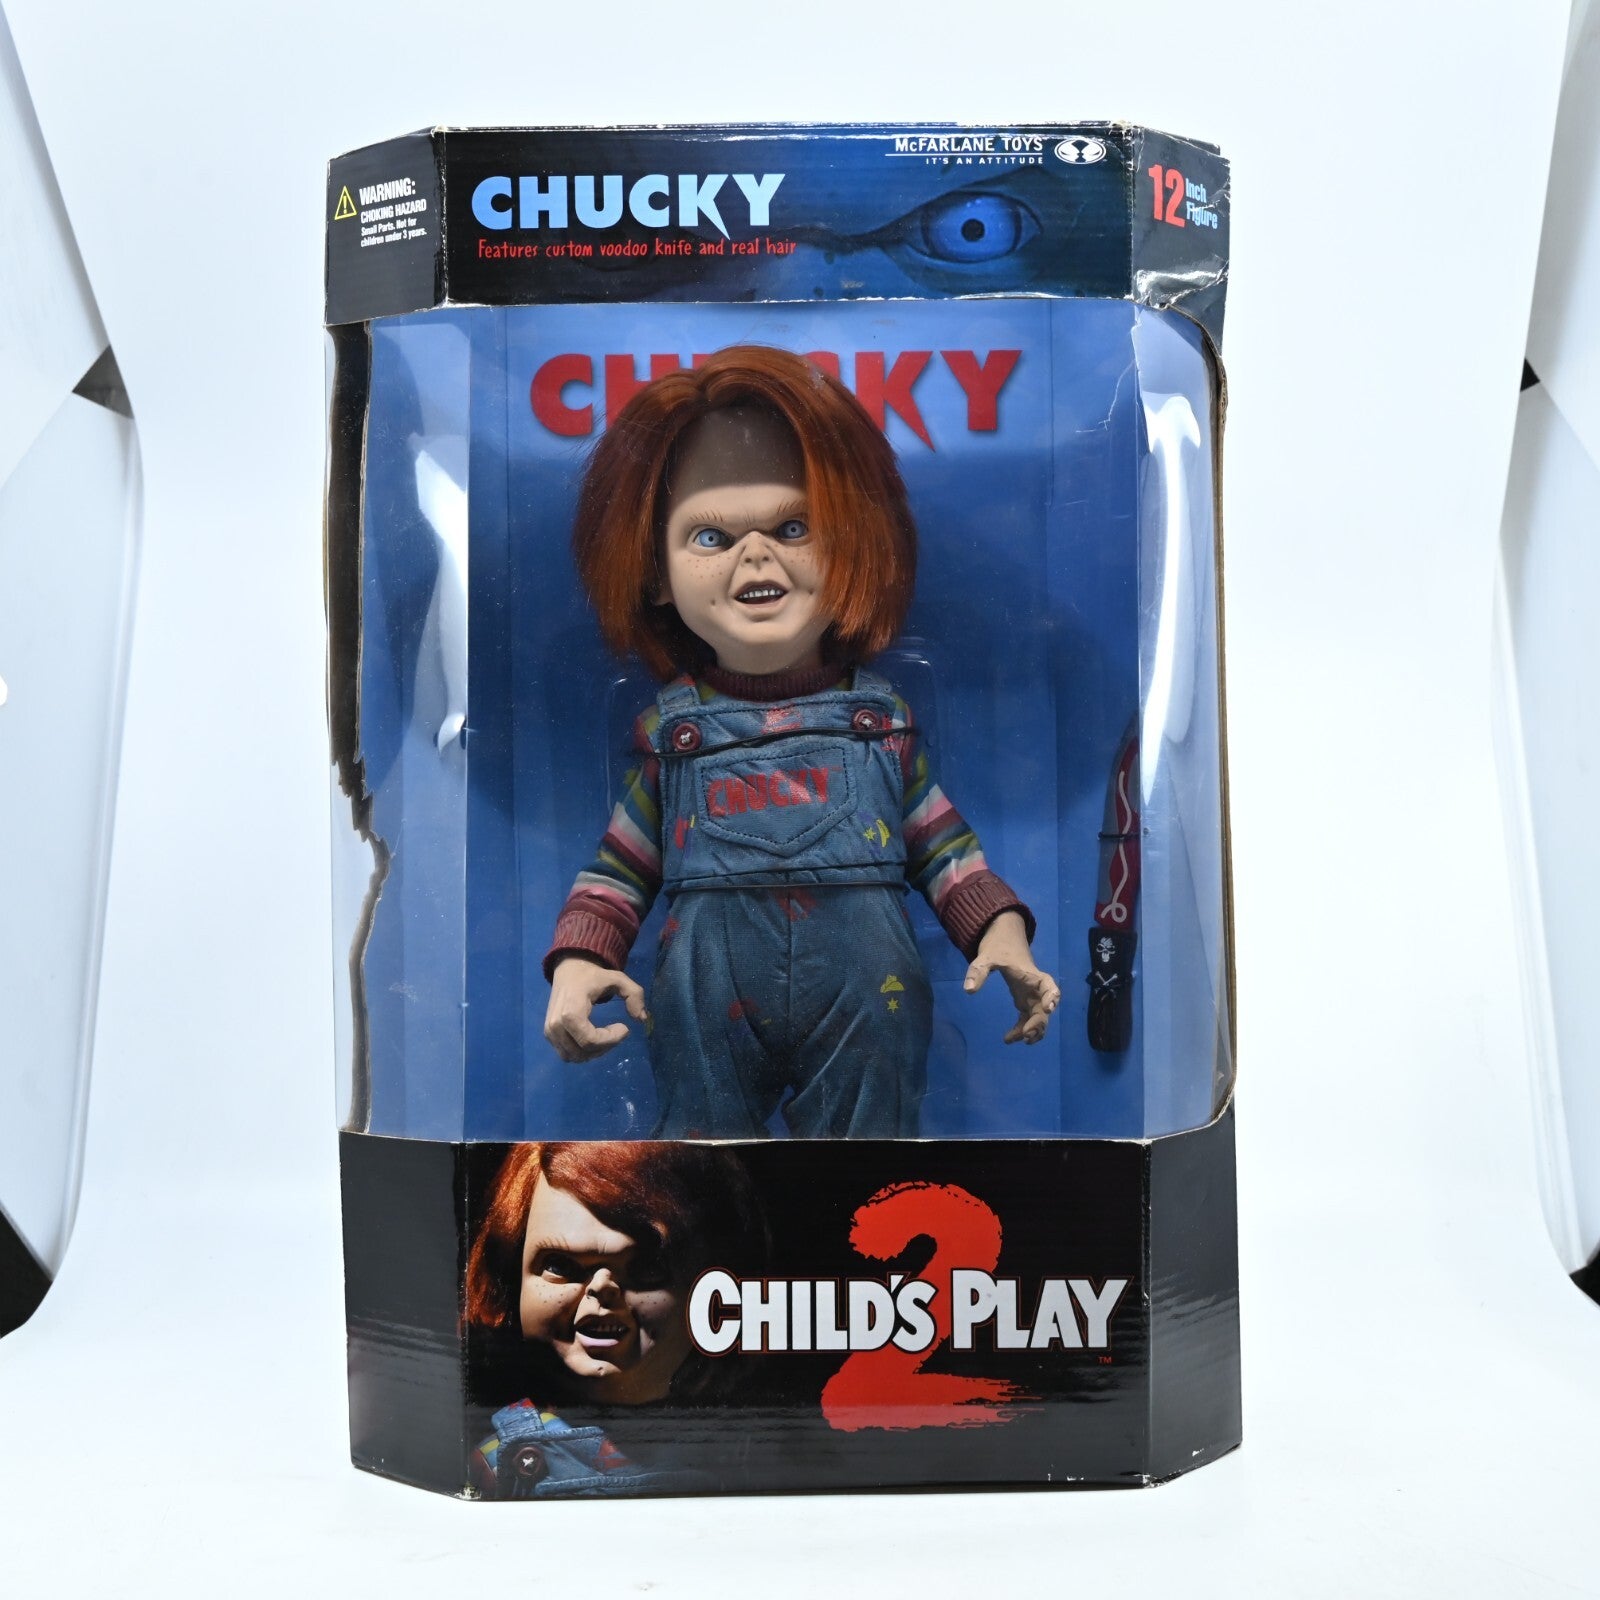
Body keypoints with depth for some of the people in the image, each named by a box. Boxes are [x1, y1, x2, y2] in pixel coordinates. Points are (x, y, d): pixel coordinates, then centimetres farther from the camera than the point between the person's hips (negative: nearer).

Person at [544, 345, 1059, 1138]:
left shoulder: (883, 716, 3)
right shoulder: (669, 729, 2)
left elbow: (947, 849, 6)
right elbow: (618, 867, 6)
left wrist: (1002, 931, -8)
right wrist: (577, 961, -8)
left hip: (865, 1008, 1)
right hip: (707, 1021, 0)